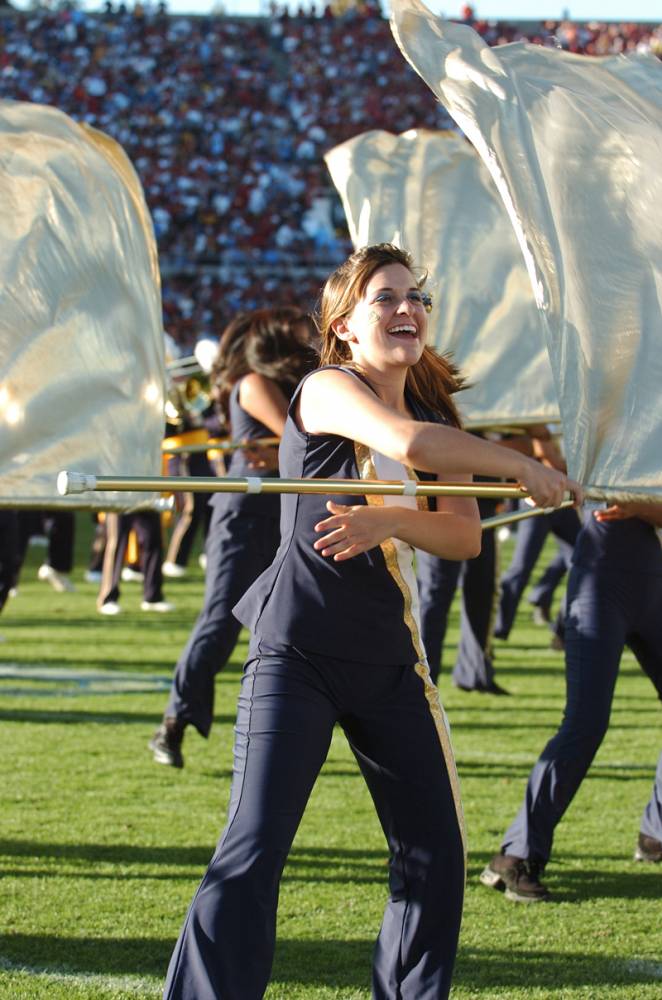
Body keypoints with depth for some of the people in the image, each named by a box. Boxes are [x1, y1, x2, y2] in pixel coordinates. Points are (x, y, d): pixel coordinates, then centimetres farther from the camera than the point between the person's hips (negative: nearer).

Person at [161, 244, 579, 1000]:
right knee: (253, 850, -12)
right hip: (297, 652, -7)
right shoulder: (326, 390, -7)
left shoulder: (438, 415, 13)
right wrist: (523, 468, -17)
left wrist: (390, 521, -21)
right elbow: (406, 442, -28)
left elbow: (466, 535, -2)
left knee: (436, 850, 5)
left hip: (390, 659, 7)